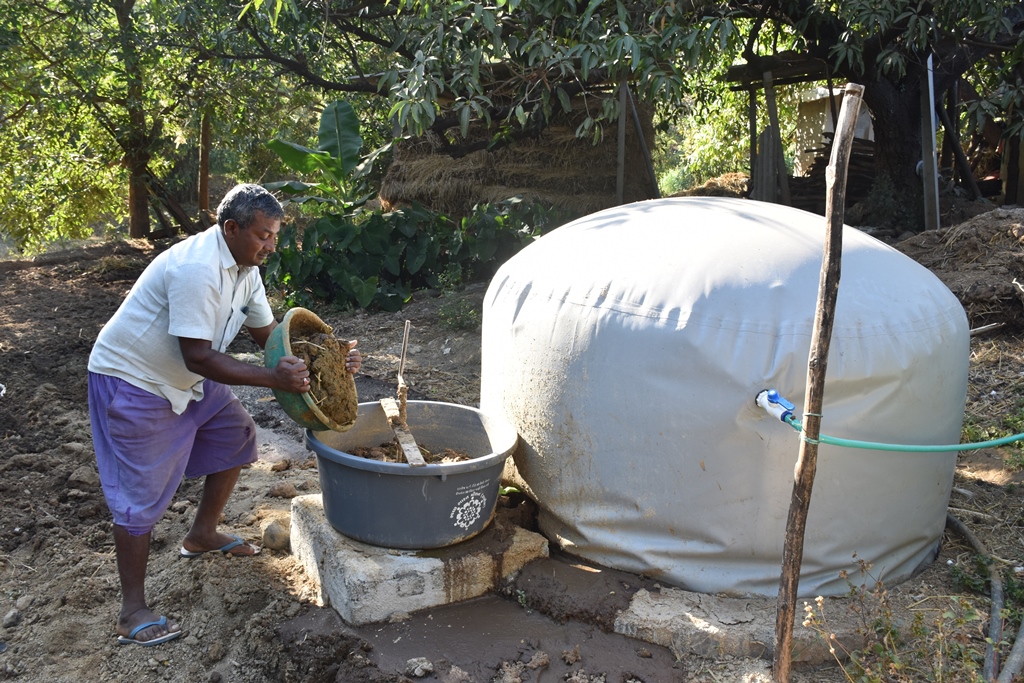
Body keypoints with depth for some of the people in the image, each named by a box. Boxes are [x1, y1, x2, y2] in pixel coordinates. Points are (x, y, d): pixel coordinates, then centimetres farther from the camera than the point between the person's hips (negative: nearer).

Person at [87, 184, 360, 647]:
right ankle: (133, 610, 7)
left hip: (186, 379, 9)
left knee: (236, 437, 16)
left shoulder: (243, 266, -1)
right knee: (141, 493, -5)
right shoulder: (196, 269, -31)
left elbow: (267, 333, 3)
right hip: (131, 380, -9)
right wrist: (273, 379, -35)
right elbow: (199, 356, -32)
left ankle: (202, 535, 35)